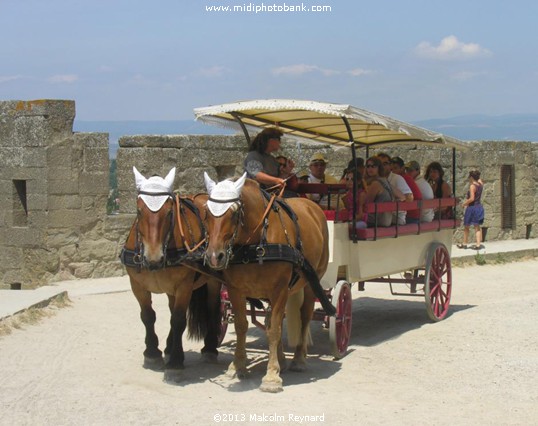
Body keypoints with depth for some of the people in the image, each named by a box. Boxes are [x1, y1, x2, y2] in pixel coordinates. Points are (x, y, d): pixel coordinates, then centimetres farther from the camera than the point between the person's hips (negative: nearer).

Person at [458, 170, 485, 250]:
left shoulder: (472, 186, -17)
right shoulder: (480, 184, 3)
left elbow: (472, 198, -24)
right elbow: (479, 180, 28)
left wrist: (464, 203, -11)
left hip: (472, 207, -7)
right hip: (479, 207, 7)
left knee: (466, 227, 9)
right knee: (477, 227, 8)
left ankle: (464, 244, 17)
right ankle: (478, 244, 2)